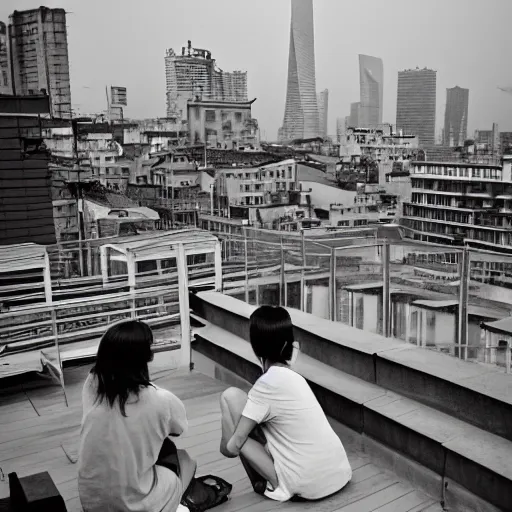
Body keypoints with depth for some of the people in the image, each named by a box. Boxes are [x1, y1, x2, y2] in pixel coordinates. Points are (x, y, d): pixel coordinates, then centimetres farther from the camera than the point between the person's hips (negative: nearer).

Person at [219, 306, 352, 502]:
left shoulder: (266, 384, -13)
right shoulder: (292, 377, 7)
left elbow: (232, 447, -6)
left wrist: (225, 446, 12)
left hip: (306, 486, -8)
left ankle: (261, 483, 9)